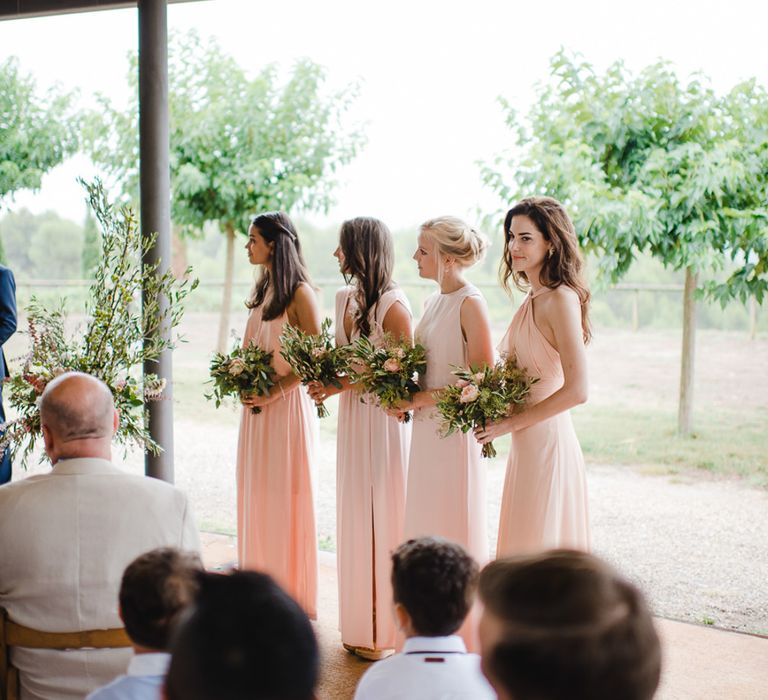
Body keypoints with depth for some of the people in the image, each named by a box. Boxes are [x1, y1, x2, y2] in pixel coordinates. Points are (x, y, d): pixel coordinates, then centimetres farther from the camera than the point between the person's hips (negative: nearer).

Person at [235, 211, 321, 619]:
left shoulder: (300, 293, -13)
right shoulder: (263, 289, 13)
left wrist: (276, 391, -20)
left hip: (286, 402, -8)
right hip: (257, 402, 8)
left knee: (285, 494, -1)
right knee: (256, 491, 11)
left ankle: (292, 593, 10)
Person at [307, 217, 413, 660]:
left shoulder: (393, 305, -15)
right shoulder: (345, 298, 10)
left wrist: (342, 385, -17)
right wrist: (326, 378, -2)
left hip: (384, 419, -8)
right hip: (351, 415, 8)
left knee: (382, 515, -1)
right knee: (354, 514, 12)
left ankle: (387, 630, 12)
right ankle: (360, 624, 23)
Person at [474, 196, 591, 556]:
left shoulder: (560, 299, -15)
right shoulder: (532, 298, 11)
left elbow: (576, 390, -21)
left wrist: (510, 424, -16)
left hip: (546, 442, -9)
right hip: (527, 445, 9)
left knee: (540, 547, 1)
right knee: (523, 548, 15)